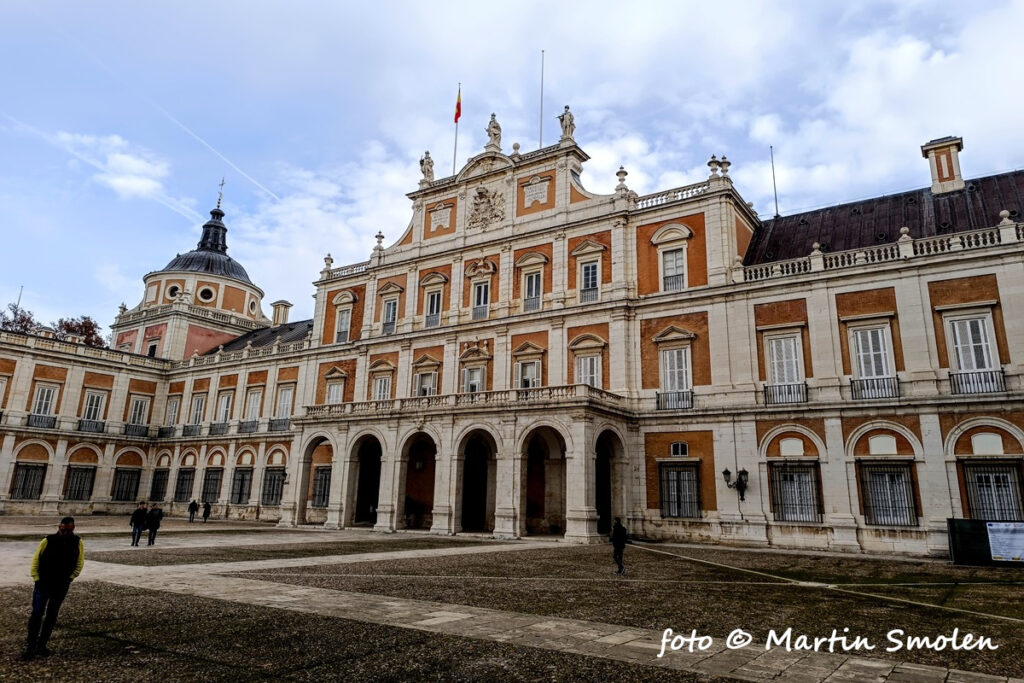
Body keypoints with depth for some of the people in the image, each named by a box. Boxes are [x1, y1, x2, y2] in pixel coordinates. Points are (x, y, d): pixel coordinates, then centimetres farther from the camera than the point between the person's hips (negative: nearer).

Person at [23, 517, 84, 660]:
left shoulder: (78, 543, -4)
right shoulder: (48, 541, -11)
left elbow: (79, 563, 5)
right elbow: (35, 561, -2)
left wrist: (70, 578, -3)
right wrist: (37, 579, -7)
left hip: (61, 587, 2)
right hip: (43, 584, -2)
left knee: (52, 616, 9)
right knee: (36, 614, -5)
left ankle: (41, 645, 20)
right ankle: (31, 647, 4)